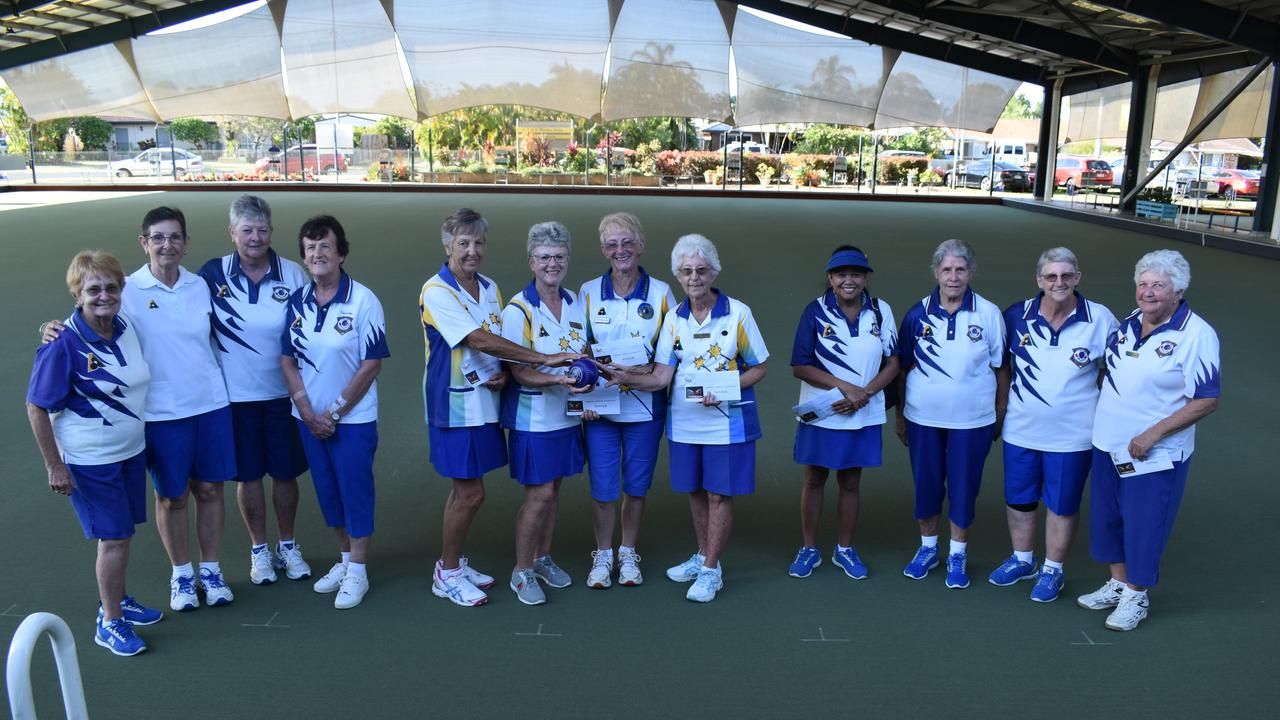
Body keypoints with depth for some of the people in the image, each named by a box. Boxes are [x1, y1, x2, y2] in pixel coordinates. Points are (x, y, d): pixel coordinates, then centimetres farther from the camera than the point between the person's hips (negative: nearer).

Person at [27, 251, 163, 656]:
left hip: (131, 451, 6)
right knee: (114, 537, -1)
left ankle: (119, 600, 37)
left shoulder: (128, 328, -2)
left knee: (121, 531, 17)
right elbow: (36, 408, -14)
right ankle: (109, 623, 16)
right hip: (88, 462, -6)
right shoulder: (63, 345, -20)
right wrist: (54, 466, -13)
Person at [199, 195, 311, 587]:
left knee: (286, 472, 11)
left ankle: (287, 546, 30)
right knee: (248, 475, 10)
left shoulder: (293, 274, -3)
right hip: (235, 395, 0)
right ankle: (259, 550, 29)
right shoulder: (213, 275, -5)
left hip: (284, 393, 1)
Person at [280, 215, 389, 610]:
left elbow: (371, 366, -14)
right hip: (308, 418, 5)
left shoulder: (363, 301, -13)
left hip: (353, 419, -5)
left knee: (356, 491, 4)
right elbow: (287, 359, 3)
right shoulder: (296, 301, 1)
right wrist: (307, 411, -7)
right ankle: (345, 558, 33)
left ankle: (357, 570, 18)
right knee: (327, 491, 15)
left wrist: (335, 412, -13)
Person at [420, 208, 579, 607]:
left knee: (464, 489, 15)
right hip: (454, 406, -7)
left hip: (484, 402, 7)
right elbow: (478, 340, -24)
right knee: (471, 493, -3)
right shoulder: (436, 291, -15)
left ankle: (453, 562, 31)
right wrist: (544, 358, -27)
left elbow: (499, 342, 15)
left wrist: (502, 373, -9)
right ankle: (446, 574, 15)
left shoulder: (489, 288, 9)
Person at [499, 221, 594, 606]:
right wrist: (557, 379, -32)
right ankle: (522, 571, 13)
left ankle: (543, 558, 32)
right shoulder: (518, 309, -14)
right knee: (539, 493, -3)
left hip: (567, 415, 6)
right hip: (533, 418, -6)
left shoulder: (575, 303, 5)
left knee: (552, 489, 15)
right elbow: (519, 371, -17)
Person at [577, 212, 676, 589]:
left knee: (636, 486, 9)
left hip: (645, 405, 0)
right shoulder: (589, 292, 2)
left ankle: (628, 553, 29)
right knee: (603, 487, 2)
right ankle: (603, 554, 23)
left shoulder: (660, 292, 1)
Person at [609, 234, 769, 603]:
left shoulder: (738, 313, -8)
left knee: (719, 494, 2)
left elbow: (759, 367, -3)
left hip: (726, 419, -4)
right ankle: (702, 556, 33)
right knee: (695, 491, 15)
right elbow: (661, 375, -3)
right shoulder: (673, 318, 2)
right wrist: (627, 378, -22)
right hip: (684, 421, 4)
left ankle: (711, 570, 14)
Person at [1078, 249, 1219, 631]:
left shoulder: (1196, 335, -17)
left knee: (1144, 526, 5)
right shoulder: (1130, 322, 4)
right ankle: (1118, 584, 35)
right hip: (1109, 444, 7)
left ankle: (1136, 597, 24)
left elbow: (1207, 400, -18)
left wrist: (1152, 434, -21)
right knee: (1107, 518, 17)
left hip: (1156, 455, -7)